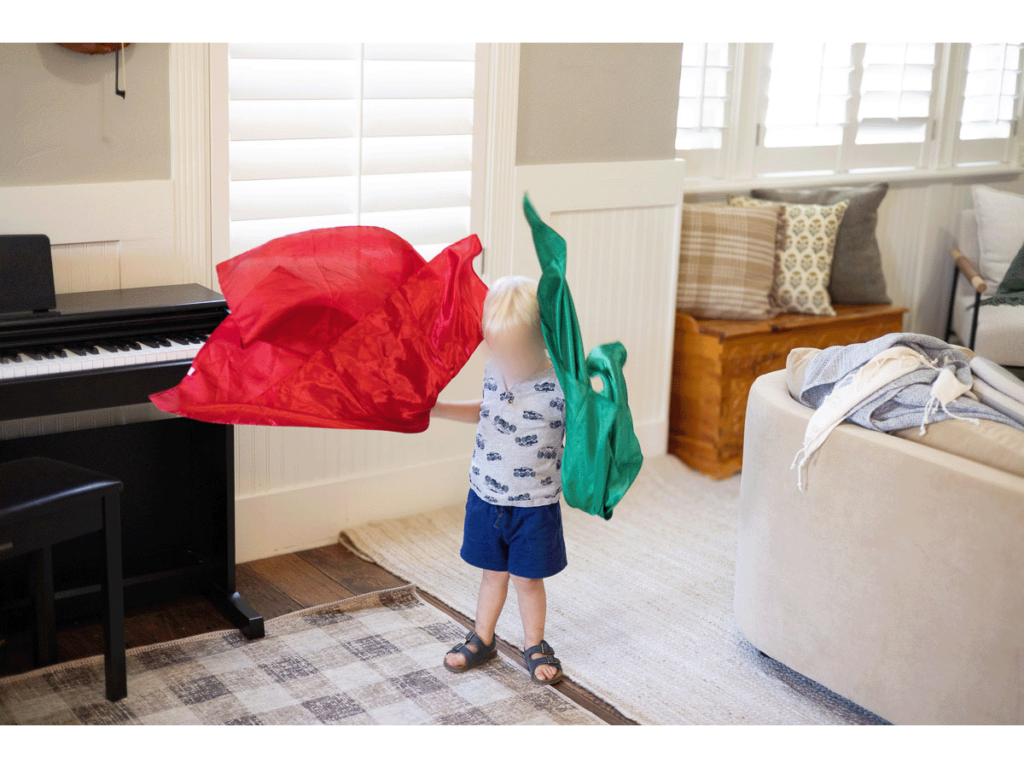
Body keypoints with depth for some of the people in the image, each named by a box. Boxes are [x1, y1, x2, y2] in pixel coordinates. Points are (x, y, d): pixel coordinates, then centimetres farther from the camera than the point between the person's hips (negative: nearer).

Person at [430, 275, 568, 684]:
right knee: (493, 572, 20)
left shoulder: (559, 386, -21)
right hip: (486, 497, 4)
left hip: (535, 504, -4)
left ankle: (534, 645, 34)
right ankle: (482, 639, 38)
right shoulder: (494, 371, -5)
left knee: (528, 578, 12)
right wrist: (438, 409, 11)